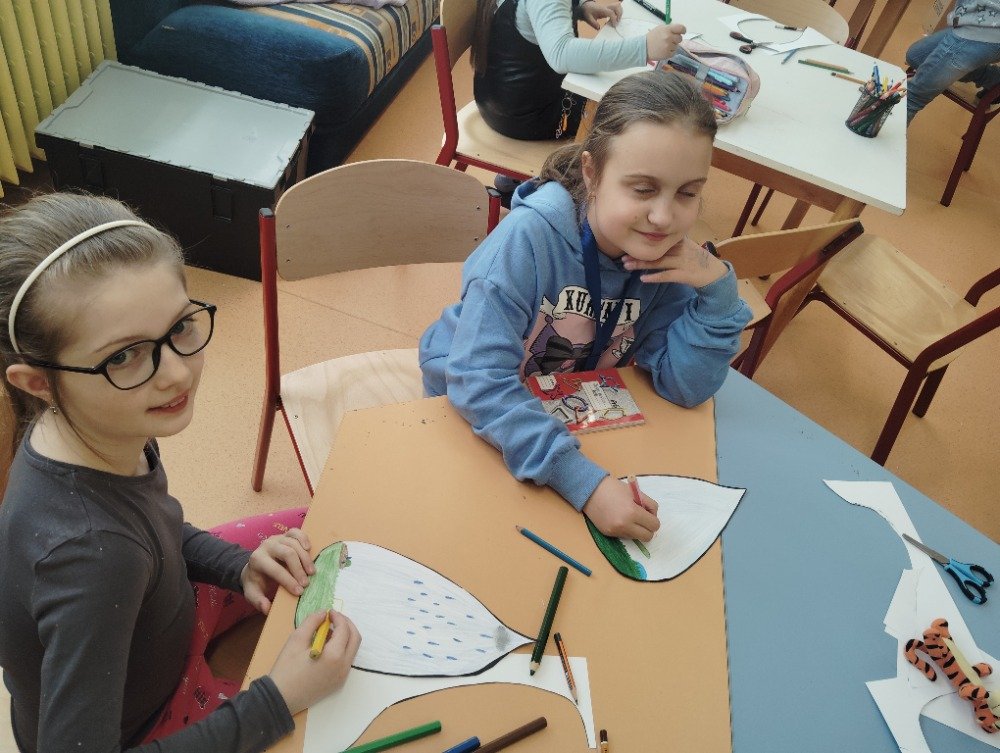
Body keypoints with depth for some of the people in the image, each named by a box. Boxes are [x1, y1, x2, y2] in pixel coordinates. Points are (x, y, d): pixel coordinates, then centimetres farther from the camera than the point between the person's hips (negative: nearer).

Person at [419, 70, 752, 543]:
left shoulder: (667, 254, -15)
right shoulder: (530, 236, -30)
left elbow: (685, 387, -13)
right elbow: (480, 380, -35)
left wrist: (716, 287, -27)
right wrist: (585, 481, -43)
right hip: (469, 408, -3)